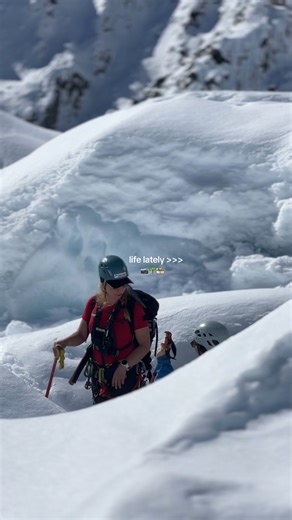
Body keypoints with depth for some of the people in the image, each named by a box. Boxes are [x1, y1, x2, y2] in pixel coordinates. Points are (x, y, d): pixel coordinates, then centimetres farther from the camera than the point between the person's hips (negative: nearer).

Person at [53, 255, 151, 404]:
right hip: (98, 373, 5)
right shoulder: (94, 303, -3)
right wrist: (65, 342, -12)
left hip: (124, 375, -5)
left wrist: (124, 366, -22)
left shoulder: (133, 307, -17)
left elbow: (144, 345, -13)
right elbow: (81, 335, 7)